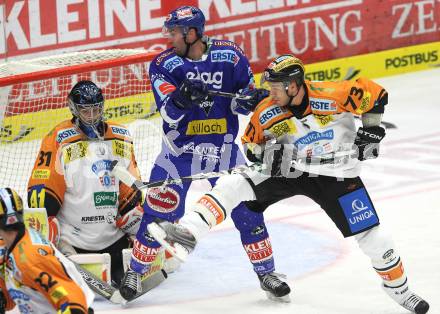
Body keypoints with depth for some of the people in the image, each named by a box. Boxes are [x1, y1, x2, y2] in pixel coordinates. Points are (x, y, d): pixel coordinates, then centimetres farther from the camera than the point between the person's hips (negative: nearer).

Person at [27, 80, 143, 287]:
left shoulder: (121, 138, 8)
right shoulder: (59, 140, -9)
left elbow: (132, 190, 14)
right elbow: (41, 189, -12)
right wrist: (47, 235, -17)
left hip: (115, 238, 5)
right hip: (73, 243, -5)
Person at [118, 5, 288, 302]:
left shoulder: (230, 55, -9)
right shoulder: (164, 64, -11)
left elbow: (245, 98, 0)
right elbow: (168, 112, -21)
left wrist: (252, 99, -23)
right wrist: (181, 97, -41)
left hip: (223, 148, 1)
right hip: (180, 149, -1)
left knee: (248, 208, 1)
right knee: (159, 211, -1)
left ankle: (266, 272, 16)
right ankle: (136, 271, 17)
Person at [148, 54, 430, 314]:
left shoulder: (331, 96, -23)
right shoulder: (267, 112, -13)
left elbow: (374, 94, -11)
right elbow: (251, 143, 3)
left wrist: (371, 131, -11)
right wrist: (265, 154, -17)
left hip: (335, 175, -2)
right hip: (289, 170, 3)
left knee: (372, 236, -4)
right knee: (232, 186, -17)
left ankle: (399, 288, 19)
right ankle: (189, 233, -26)